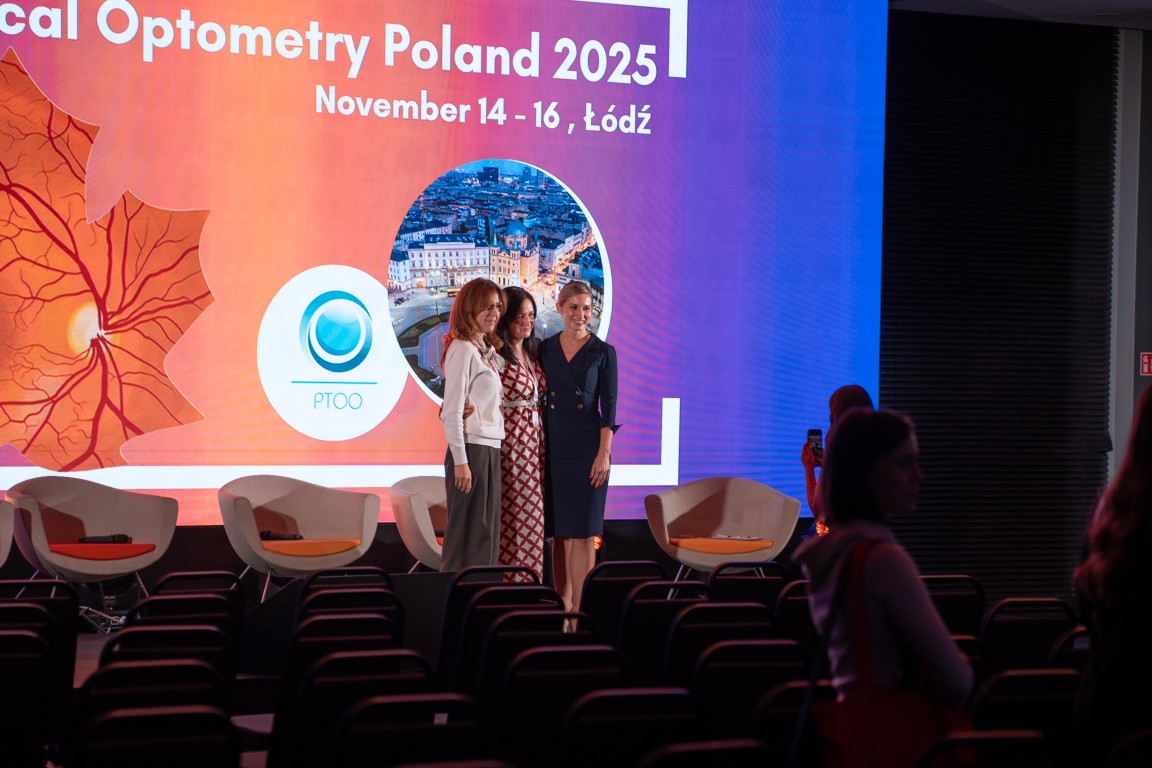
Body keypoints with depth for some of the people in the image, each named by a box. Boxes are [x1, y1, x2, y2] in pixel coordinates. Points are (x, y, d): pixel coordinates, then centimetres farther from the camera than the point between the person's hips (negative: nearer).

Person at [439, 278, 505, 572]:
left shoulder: (486, 350, 16)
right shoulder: (463, 348, -10)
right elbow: (453, 409, -15)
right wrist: (460, 461, -18)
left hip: (490, 449, 9)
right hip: (471, 449, -9)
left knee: (486, 535, 10)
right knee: (467, 534, -5)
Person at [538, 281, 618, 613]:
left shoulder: (603, 352, 0)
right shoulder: (545, 348, 8)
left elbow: (608, 406, -3)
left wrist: (604, 453, -11)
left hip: (587, 448, -3)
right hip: (553, 447, 3)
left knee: (583, 531, -4)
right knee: (559, 530, 6)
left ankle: (579, 609, -2)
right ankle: (562, 605, 13)